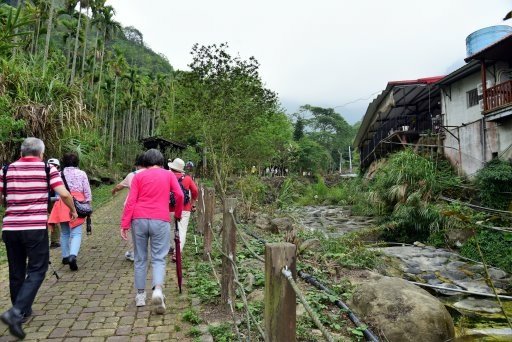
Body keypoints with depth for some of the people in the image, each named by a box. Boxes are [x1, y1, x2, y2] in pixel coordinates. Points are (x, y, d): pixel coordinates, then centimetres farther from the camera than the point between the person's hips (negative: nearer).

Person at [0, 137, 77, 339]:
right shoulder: (47, 169, -2)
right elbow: (64, 194, -11)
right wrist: (73, 210, 7)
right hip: (36, 228, -4)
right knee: (36, 271, 5)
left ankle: (22, 311, 32)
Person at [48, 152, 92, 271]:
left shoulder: (60, 174, 3)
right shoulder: (82, 174, -1)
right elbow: (87, 192, -1)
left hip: (62, 205, 2)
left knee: (64, 232, 17)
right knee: (76, 233, -3)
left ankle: (65, 256, 27)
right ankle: (73, 256, -22)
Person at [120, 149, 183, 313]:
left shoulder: (139, 176, 9)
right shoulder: (168, 174, 8)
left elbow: (131, 201, 1)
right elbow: (179, 195, -3)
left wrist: (124, 224, 0)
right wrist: (178, 214, 12)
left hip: (139, 219, 2)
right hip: (160, 220, -1)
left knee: (140, 258, 14)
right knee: (158, 258, 5)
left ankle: (140, 294, 22)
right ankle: (158, 289, -17)